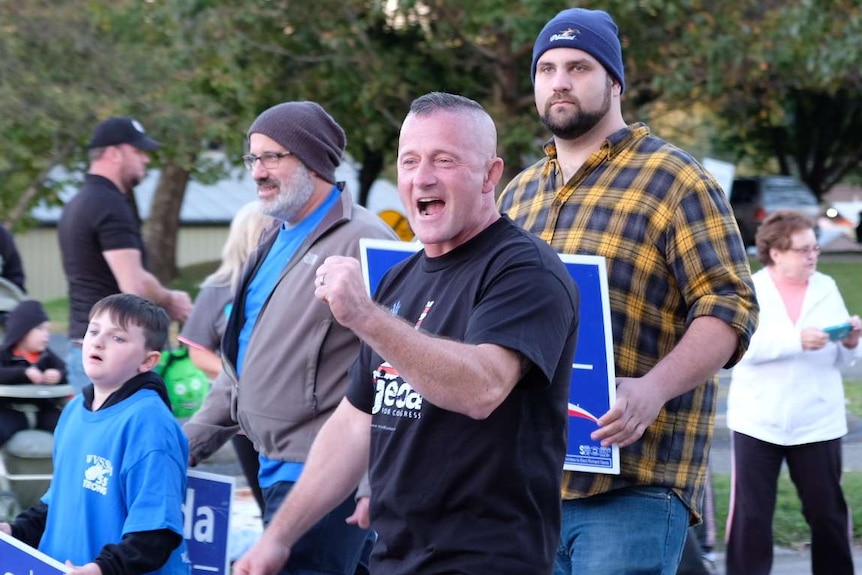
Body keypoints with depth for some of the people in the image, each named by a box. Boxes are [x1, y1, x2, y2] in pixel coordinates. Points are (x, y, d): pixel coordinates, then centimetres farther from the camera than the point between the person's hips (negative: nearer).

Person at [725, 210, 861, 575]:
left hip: (818, 422, 2)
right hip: (758, 421, -2)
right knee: (751, 514, -1)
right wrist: (796, 340, -26)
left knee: (827, 511, 6)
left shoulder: (827, 288, 8)